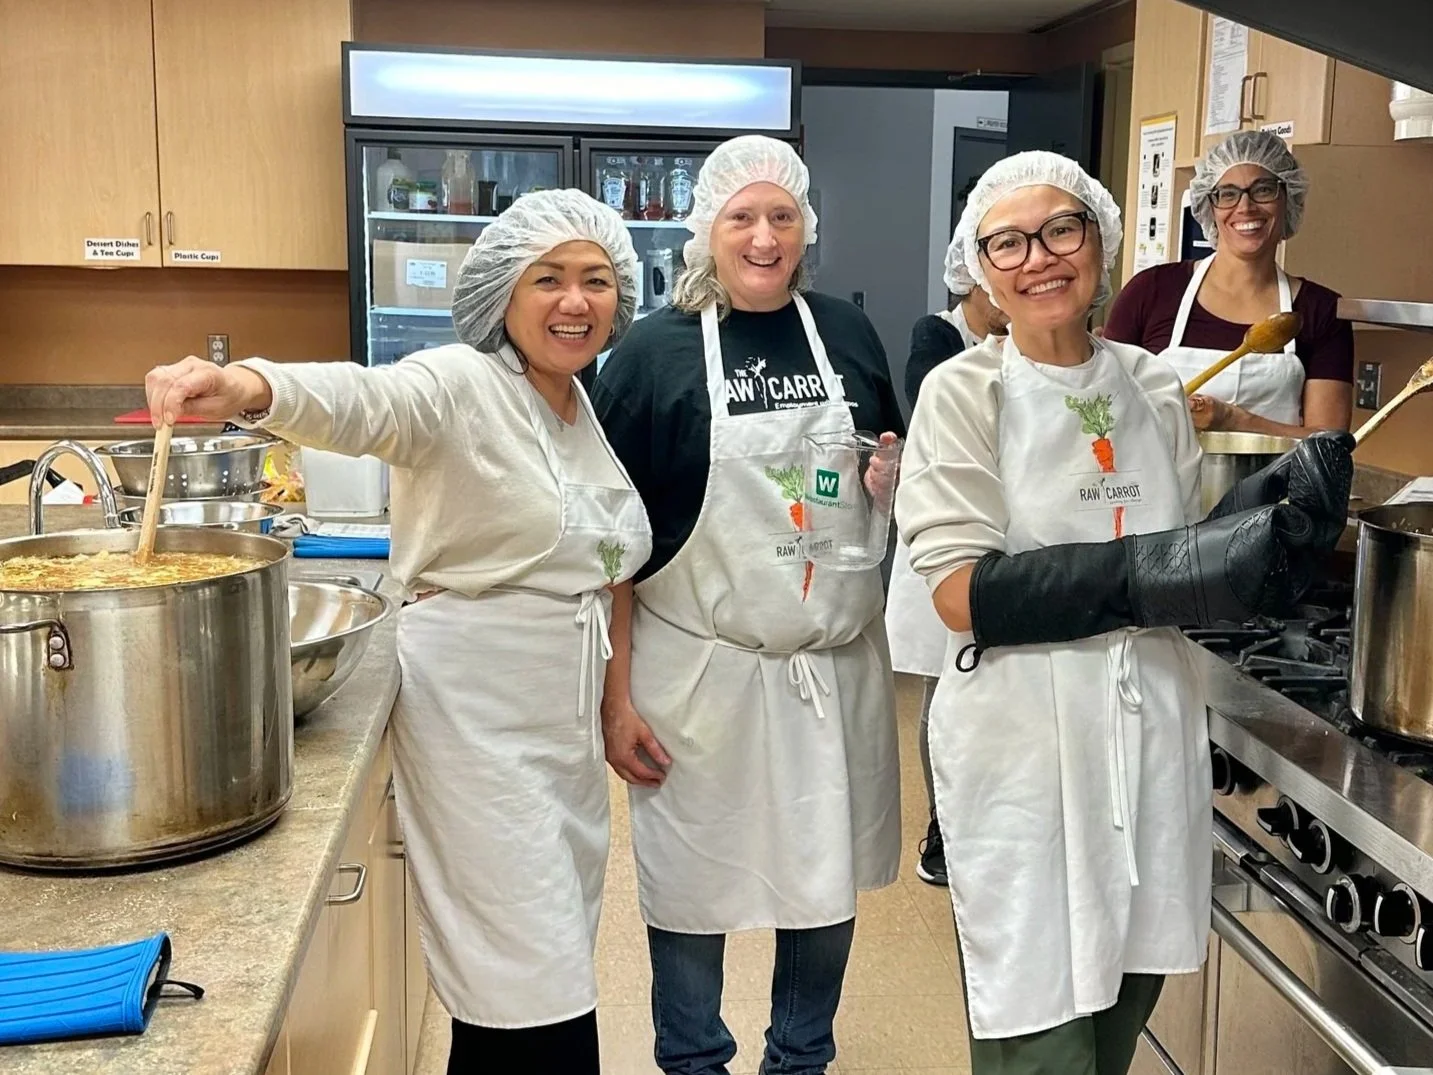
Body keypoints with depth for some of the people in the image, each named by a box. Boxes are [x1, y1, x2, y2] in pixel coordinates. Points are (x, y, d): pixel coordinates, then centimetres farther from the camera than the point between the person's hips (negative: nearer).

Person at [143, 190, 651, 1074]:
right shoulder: (459, 386, -13)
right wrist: (251, 389, -55)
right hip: (477, 722, -8)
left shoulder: (591, 409, 10)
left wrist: (618, 704, 16)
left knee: (554, 971, 17)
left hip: (568, 722, 8)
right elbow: (363, 400, -35)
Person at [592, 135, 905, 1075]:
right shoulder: (657, 351, -5)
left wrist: (892, 479, -6)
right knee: (693, 886, 9)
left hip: (837, 659, 3)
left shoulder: (848, 334, 5)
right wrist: (615, 691, -9)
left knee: (829, 878, 13)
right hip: (701, 669, -3)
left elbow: (898, 482, 18)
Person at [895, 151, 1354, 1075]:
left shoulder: (1155, 387, 6)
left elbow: (1187, 560, 12)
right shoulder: (963, 392, -7)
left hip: (1154, 727, 5)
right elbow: (965, 594, -16)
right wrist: (1147, 572, -26)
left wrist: (1266, 519, -9)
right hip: (1024, 739, -4)